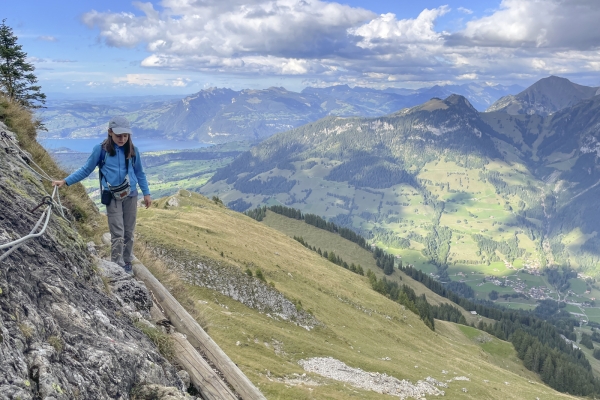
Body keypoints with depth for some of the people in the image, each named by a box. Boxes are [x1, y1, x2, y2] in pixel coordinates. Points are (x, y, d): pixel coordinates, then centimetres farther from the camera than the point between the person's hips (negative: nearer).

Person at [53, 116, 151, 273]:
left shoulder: (132, 150, 0)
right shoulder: (101, 149, -7)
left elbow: (139, 173, 11)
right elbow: (86, 170, 1)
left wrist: (146, 193, 13)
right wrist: (65, 181, -5)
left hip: (131, 195, 3)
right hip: (112, 197, -3)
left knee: (129, 232, 9)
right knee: (117, 234, -7)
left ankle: (127, 263, 23)